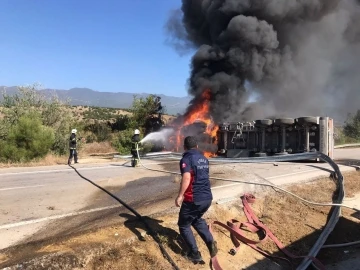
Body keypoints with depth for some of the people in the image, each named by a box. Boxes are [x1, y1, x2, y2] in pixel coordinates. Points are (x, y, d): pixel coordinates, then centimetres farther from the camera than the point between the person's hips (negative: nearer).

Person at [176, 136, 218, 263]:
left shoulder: (186, 159, -12)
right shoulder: (204, 159, 12)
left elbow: (186, 178, -29)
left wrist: (180, 196, -29)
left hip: (193, 200, -7)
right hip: (207, 198, 7)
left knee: (184, 225, 13)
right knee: (197, 219, 31)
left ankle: (195, 254, 14)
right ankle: (210, 241, 15)